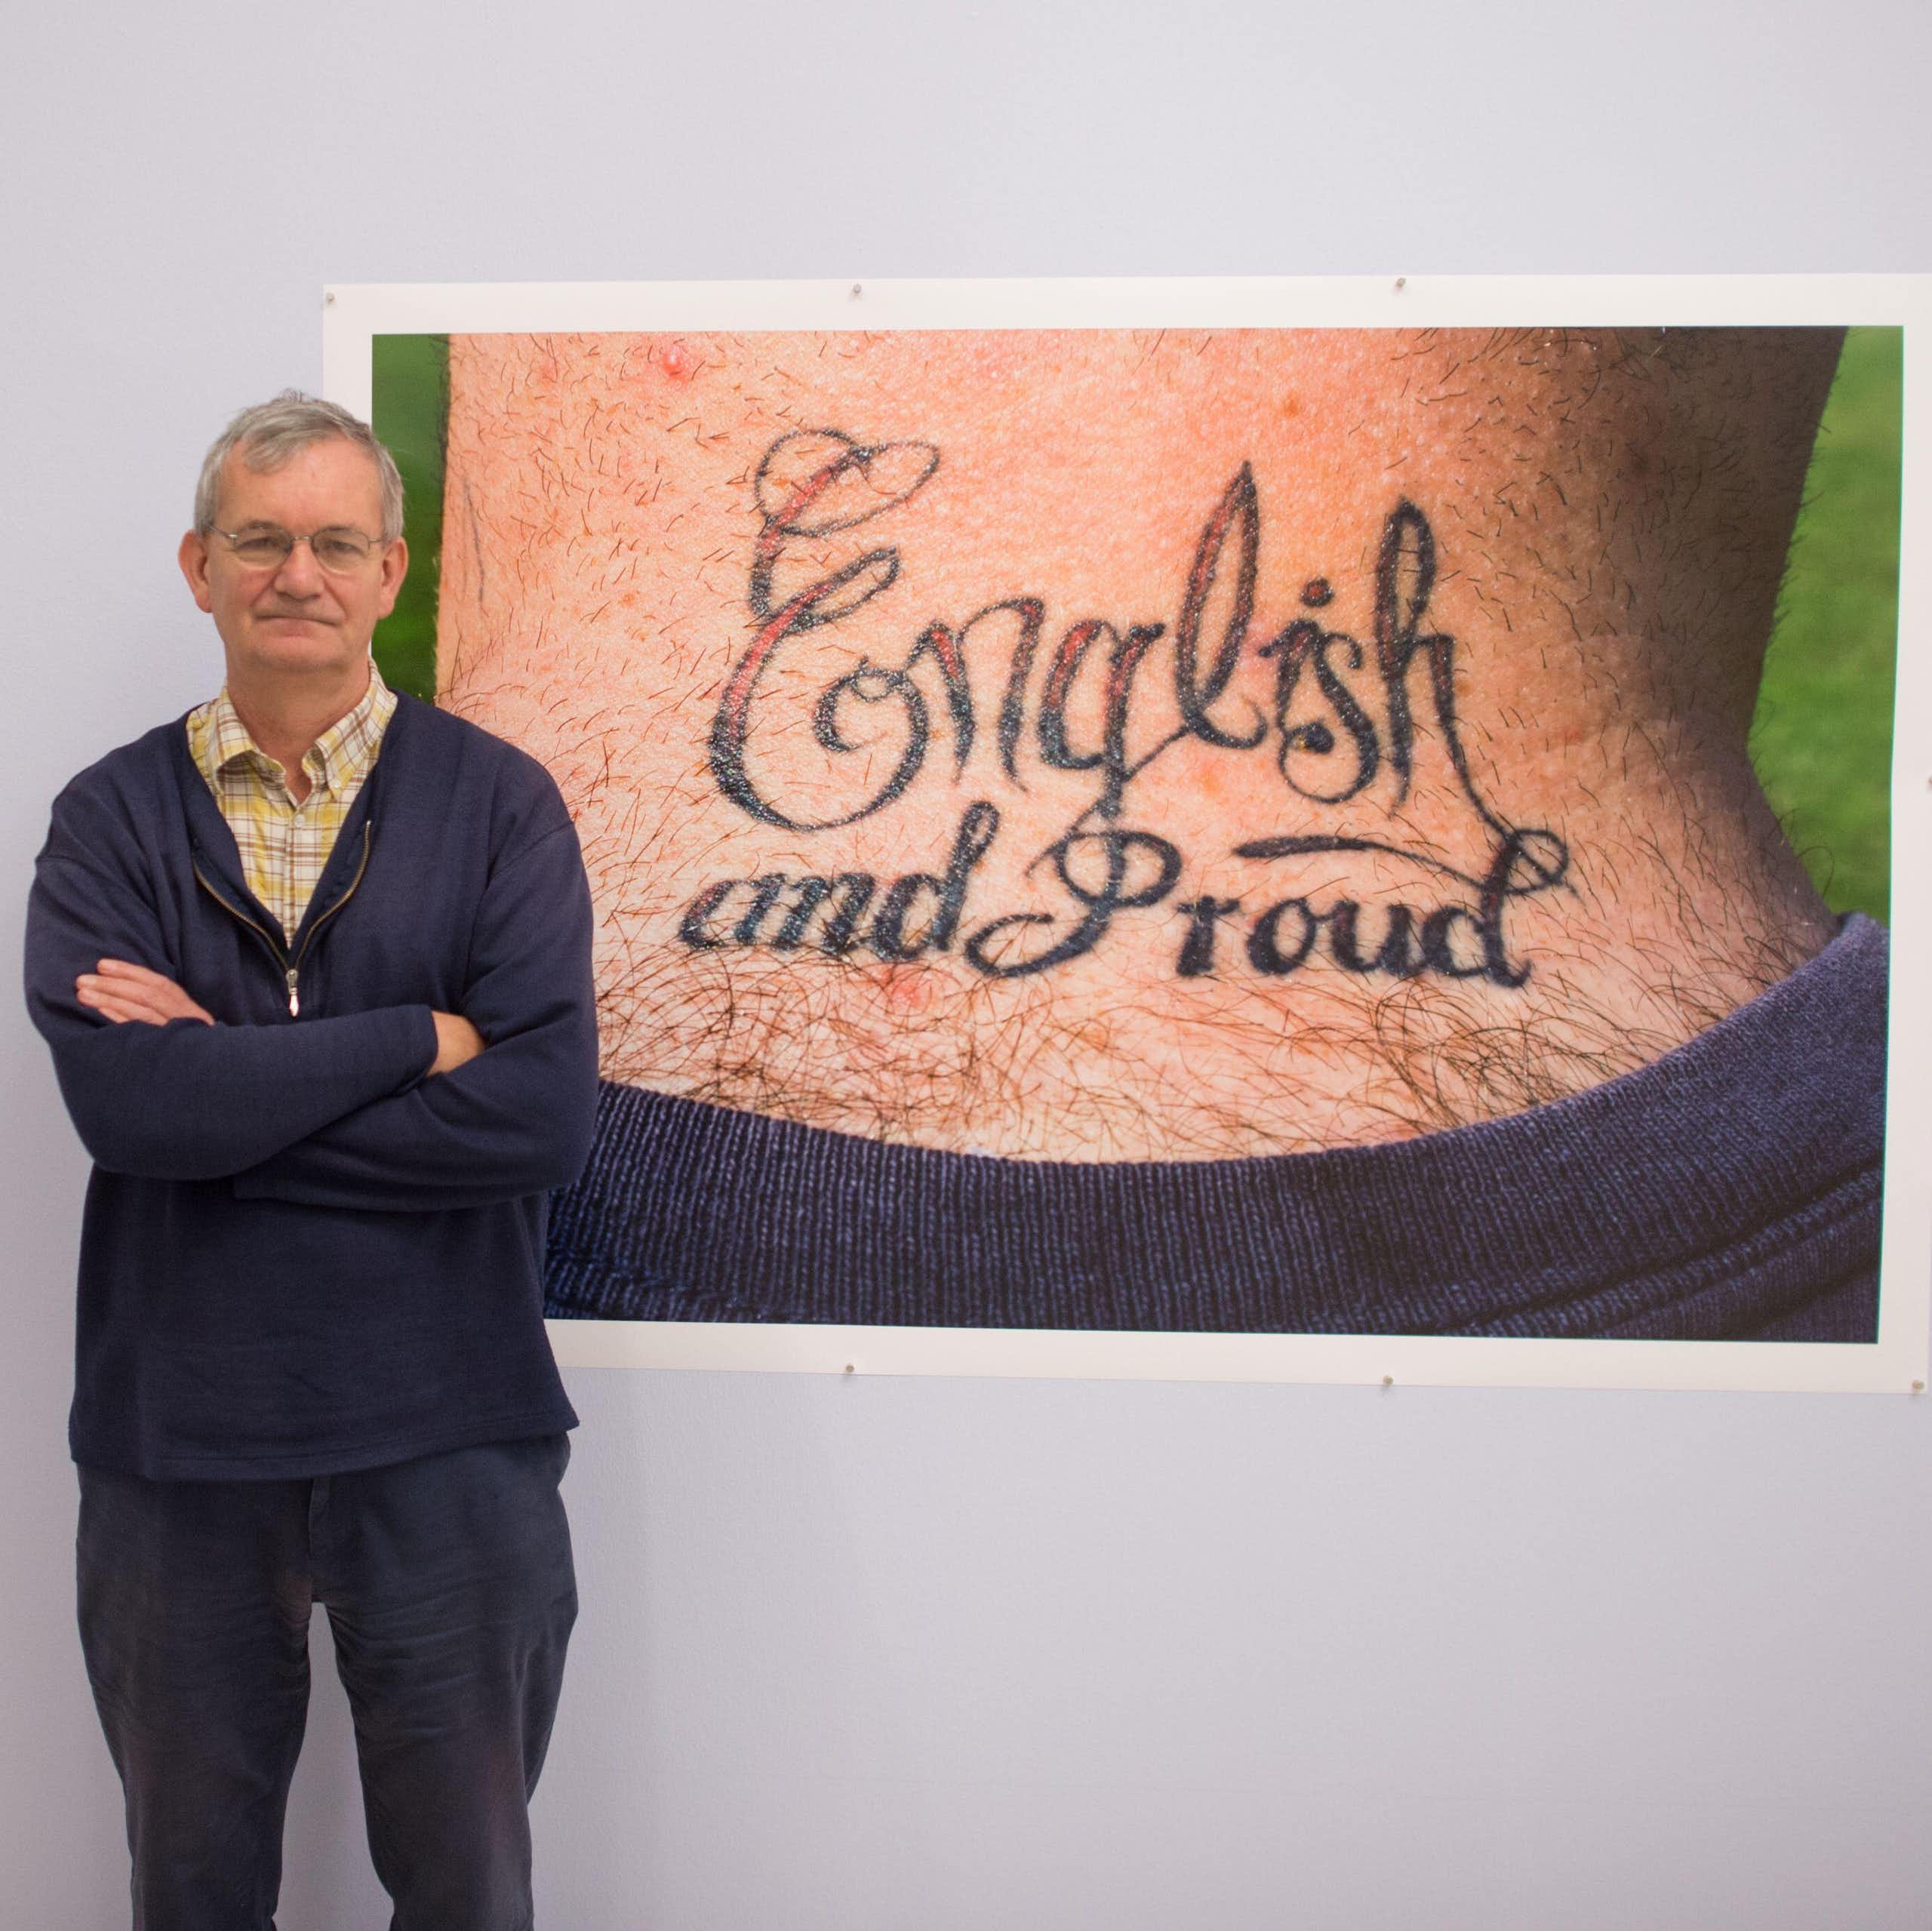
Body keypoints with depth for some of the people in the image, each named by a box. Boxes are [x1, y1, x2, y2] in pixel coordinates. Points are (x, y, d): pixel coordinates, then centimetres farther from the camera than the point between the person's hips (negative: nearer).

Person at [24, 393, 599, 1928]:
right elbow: (125, 1102, -16)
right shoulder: (111, 819, 1)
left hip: (447, 1441, -1)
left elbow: (546, 1112, -15)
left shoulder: (497, 803, -1)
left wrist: (225, 1082, -15)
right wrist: (420, 1037, -16)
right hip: (175, 1445, 2)